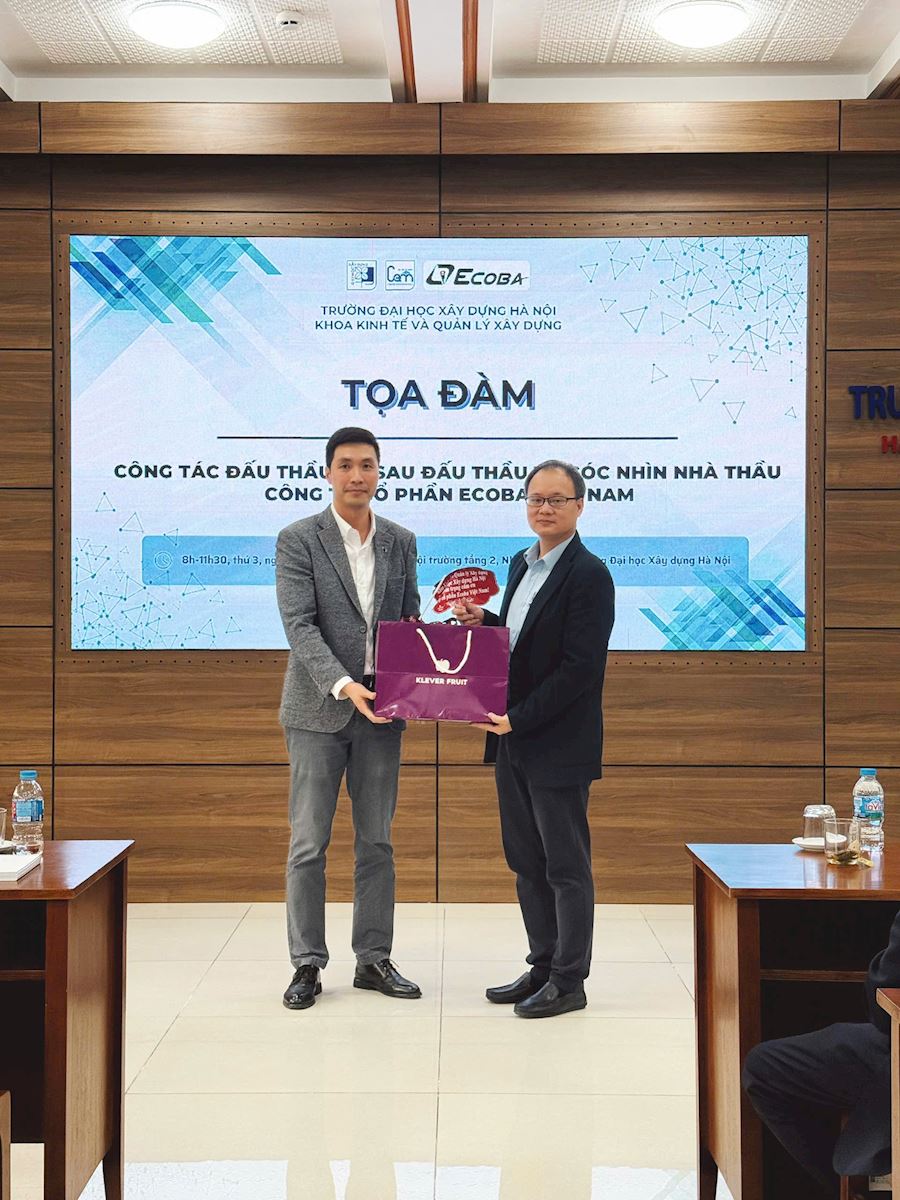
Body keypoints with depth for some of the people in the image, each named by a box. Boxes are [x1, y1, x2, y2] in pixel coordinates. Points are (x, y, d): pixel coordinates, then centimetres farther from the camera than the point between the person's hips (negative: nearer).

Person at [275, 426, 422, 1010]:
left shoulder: (401, 541, 8)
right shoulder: (298, 540, -5)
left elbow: (411, 619, 14)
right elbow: (300, 625, -13)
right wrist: (344, 686, -25)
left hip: (380, 711, 4)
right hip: (319, 709, -4)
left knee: (377, 841, 10)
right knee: (309, 843, 2)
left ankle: (374, 959, 19)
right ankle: (308, 963, 12)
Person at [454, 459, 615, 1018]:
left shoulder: (589, 575, -14)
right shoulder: (523, 564, 13)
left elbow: (580, 667, -19)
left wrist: (518, 718, -20)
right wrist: (483, 621, 2)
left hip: (558, 744, -8)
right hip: (514, 741, 9)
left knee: (566, 866, 2)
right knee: (527, 861, 15)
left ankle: (569, 982, 12)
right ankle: (543, 967, 26)